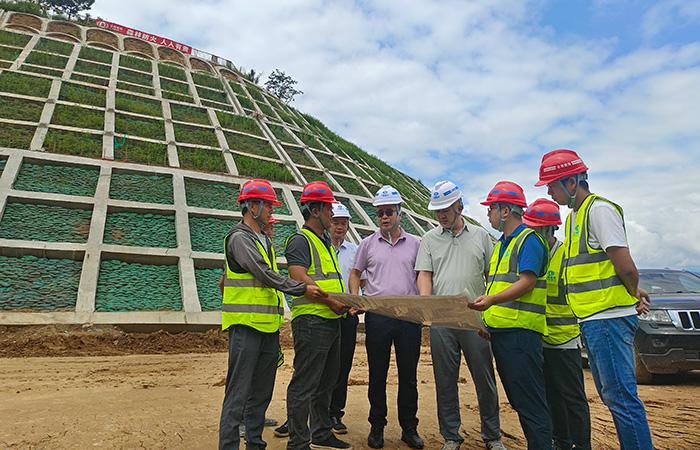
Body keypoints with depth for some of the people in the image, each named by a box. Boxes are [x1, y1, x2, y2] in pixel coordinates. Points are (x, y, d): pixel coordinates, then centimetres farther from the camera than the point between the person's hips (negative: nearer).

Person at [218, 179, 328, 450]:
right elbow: (265, 274, -18)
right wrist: (302, 289, -15)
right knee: (238, 391, -4)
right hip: (246, 325, -9)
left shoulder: (265, 241, 20)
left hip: (269, 326, 9)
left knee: (262, 391, 14)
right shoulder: (239, 238, -8)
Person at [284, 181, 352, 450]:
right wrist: (330, 301, -22)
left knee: (326, 382, 19)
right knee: (304, 384, -2)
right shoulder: (300, 240, -9)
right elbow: (299, 278, -21)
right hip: (311, 320, -10)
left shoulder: (326, 243, 21)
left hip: (332, 320, 10)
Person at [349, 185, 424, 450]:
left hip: (409, 316, 1)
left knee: (408, 376, 10)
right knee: (377, 376, 9)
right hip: (377, 316, 0)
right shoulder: (368, 243, 6)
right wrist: (355, 299, -1)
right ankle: (377, 427, 24)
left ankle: (409, 429, 24)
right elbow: (355, 273, 14)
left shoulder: (415, 244, 7)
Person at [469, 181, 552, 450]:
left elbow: (527, 283, -19)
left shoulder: (529, 239, -8)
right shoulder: (500, 244, 20)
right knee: (516, 398, 16)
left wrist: (492, 300, -29)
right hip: (499, 330, 10)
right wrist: (486, 317, 17)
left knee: (529, 400, -6)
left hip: (520, 330, -10)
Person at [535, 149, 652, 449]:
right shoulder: (574, 217, 18)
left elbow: (626, 268, -17)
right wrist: (634, 293, 13)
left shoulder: (599, 209, -12)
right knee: (610, 393, 16)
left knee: (621, 396, -5)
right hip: (591, 319, 10)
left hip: (608, 317, -10)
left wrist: (632, 295, 1)